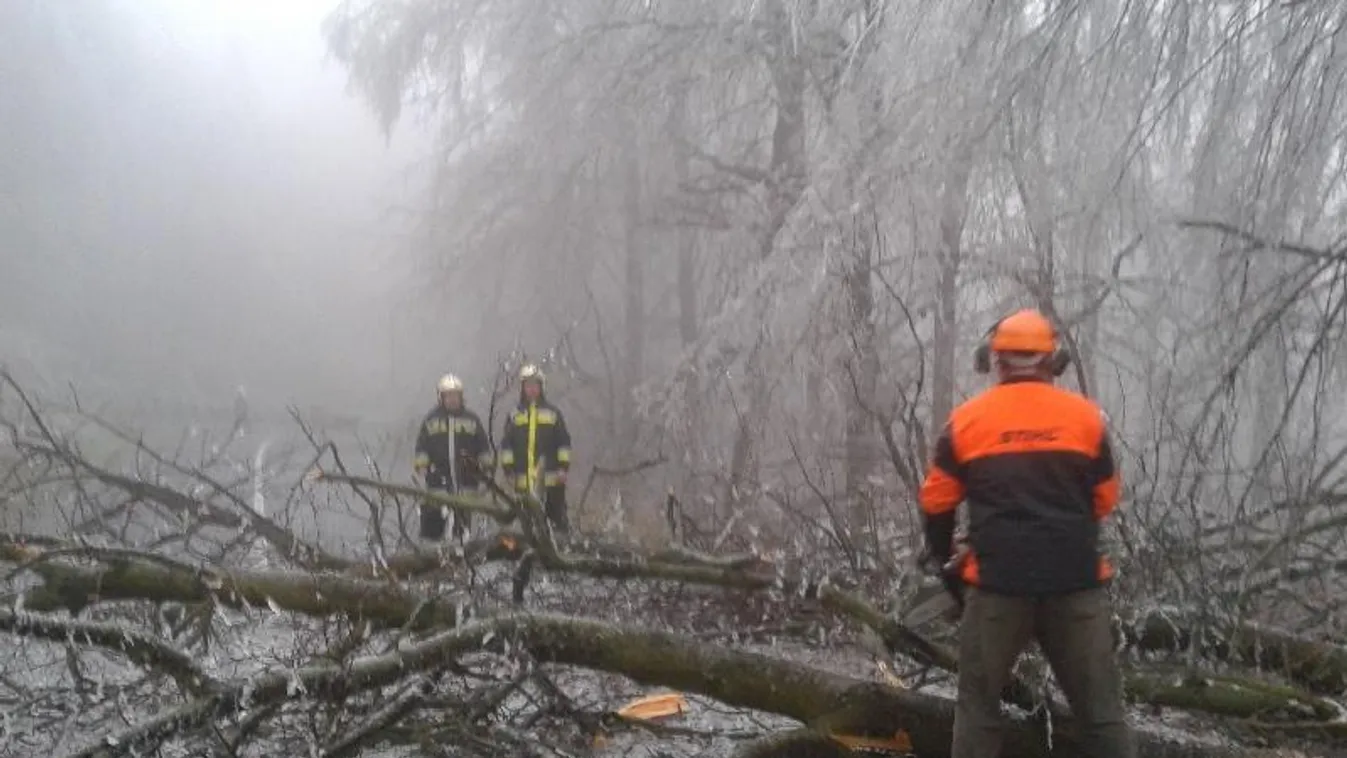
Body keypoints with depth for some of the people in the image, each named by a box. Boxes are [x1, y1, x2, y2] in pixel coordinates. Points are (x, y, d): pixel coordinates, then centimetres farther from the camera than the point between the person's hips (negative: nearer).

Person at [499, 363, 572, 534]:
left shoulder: (553, 413, 8)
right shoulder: (514, 416, 11)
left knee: (558, 517, 0)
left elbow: (564, 442, 7)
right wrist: (508, 469, 2)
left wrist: (563, 467, -1)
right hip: (523, 481, 1)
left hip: (551, 478, -1)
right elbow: (506, 444, 10)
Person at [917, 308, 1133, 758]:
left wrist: (942, 554, 24)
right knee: (1099, 704, 8)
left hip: (998, 581, 0)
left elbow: (937, 502, 7)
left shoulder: (966, 421, 1)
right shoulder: (1087, 416, 2)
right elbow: (1105, 501, 11)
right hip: (1075, 580, 1)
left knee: (978, 701, 11)